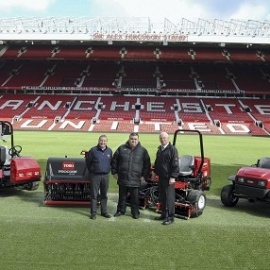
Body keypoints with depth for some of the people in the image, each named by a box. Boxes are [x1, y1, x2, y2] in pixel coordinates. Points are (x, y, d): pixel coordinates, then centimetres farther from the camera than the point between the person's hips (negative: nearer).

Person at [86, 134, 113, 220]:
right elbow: (88, 162, 4)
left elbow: (111, 162, 17)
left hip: (106, 175, 3)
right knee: (94, 194, 0)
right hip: (95, 175, -3)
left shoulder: (109, 151, 5)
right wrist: (91, 171, 10)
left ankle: (104, 211, 22)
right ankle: (93, 213, 6)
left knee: (104, 195, 12)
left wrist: (108, 170, 13)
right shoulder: (93, 150, -6)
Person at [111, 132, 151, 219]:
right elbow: (114, 161, 11)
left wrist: (144, 176, 1)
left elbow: (147, 164, 5)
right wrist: (114, 172, 8)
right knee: (122, 196, 14)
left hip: (135, 179, -1)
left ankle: (135, 212, 18)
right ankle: (121, 210, 28)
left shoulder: (143, 150, 2)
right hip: (122, 178, 2)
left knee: (135, 198, 5)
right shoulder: (121, 148, 4)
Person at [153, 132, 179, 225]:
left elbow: (175, 164, -15)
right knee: (162, 197, 14)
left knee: (169, 197, -4)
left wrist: (173, 177, -19)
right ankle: (164, 214, 26)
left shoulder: (172, 149, -11)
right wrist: (155, 171, 21)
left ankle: (170, 217, 3)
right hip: (161, 176, 8)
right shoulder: (159, 149, 15)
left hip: (168, 177, -8)